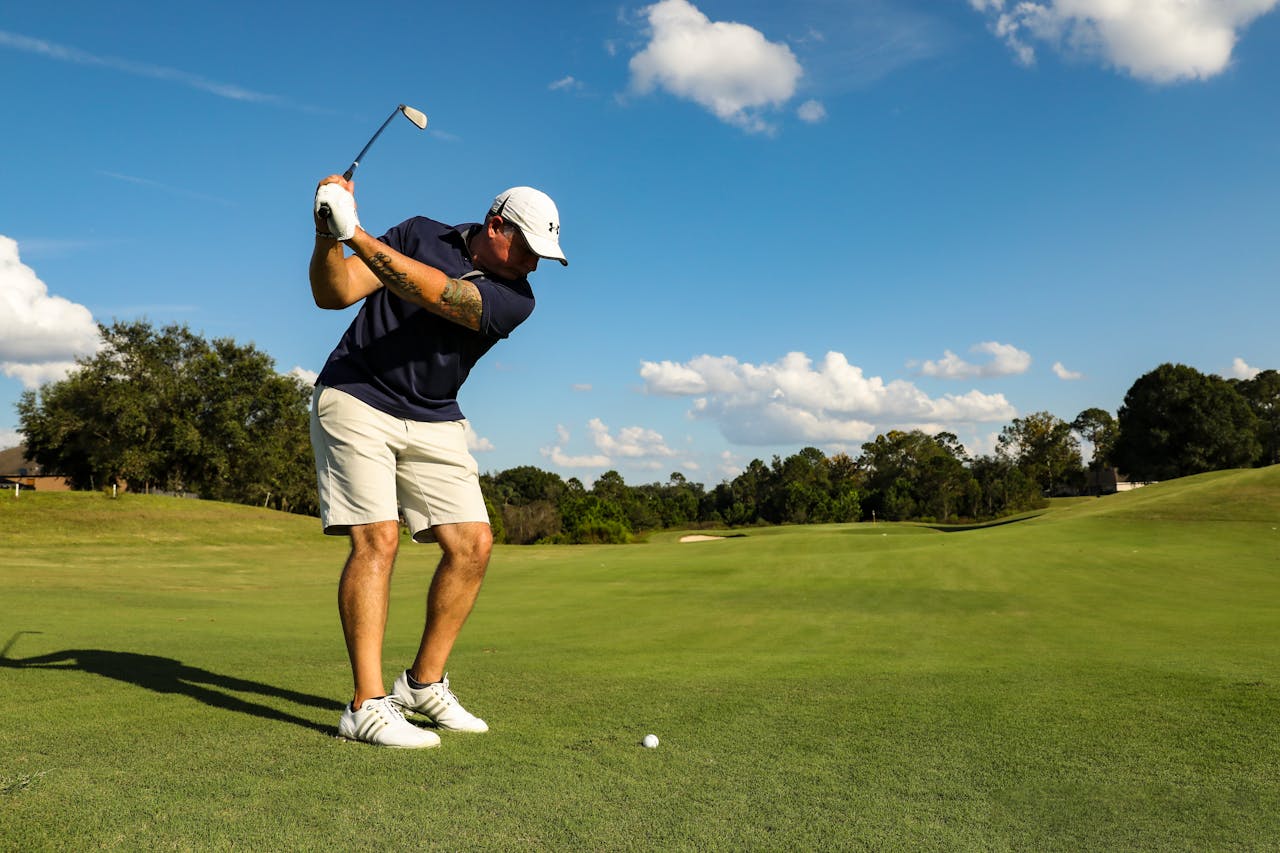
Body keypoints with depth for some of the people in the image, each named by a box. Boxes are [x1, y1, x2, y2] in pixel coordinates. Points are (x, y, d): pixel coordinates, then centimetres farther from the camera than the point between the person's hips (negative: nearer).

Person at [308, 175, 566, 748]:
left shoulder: (515, 299, -6)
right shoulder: (419, 235, -2)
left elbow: (432, 293, -23)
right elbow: (333, 294, -7)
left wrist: (355, 234, -30)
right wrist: (328, 235, -25)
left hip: (434, 422, 3)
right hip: (355, 400, -3)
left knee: (473, 544, -5)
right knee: (377, 538, -16)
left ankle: (424, 684, 11)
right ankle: (368, 706, -13)